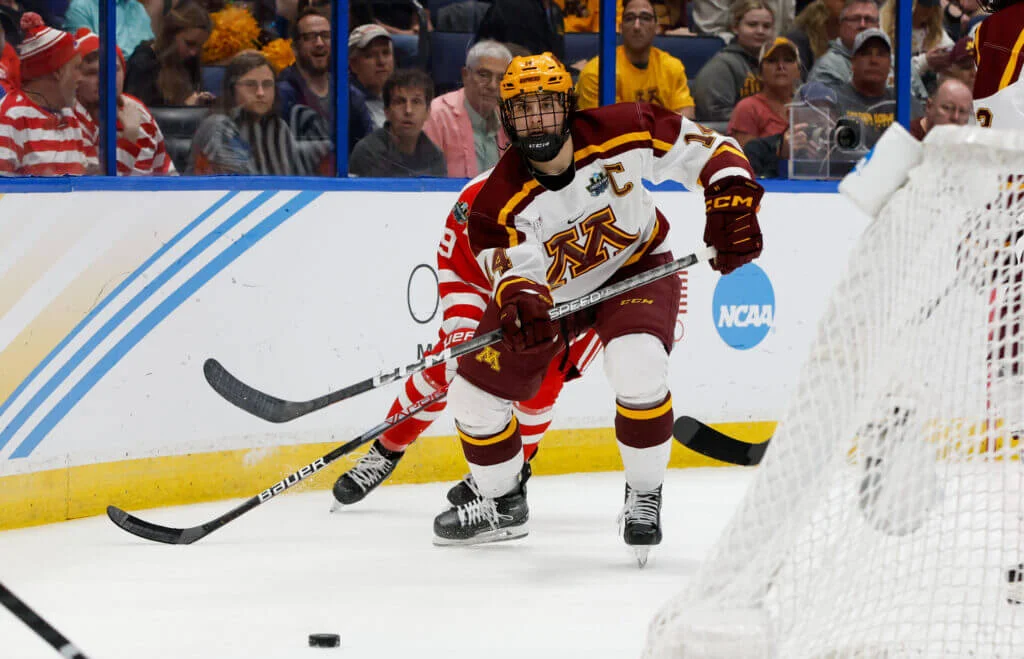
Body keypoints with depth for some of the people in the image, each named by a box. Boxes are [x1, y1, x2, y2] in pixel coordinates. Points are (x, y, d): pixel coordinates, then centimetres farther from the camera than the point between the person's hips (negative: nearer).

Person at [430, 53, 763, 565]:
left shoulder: (620, 134, -27)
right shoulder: (499, 201, -25)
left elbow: (703, 149, -17)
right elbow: (516, 271, -29)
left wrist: (731, 201, -32)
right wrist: (521, 304, -52)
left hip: (635, 267, -3)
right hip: (552, 289, 3)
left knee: (637, 370, -31)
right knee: (476, 394, 0)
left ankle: (644, 496, -6)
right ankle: (503, 505, 28)